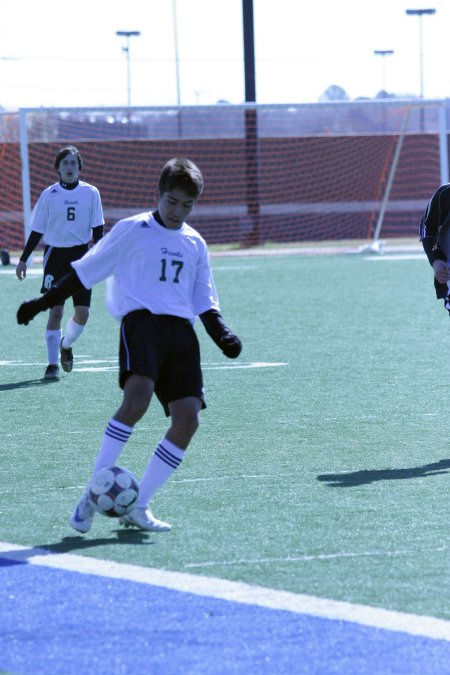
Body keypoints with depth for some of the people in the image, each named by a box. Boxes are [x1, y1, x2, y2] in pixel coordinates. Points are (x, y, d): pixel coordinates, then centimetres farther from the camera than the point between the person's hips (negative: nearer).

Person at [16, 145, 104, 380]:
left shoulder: (91, 193, 1)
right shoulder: (49, 195, -1)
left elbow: (97, 229, 6)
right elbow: (37, 231, 6)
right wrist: (23, 260, 6)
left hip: (81, 255, 1)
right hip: (55, 255, -1)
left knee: (82, 312, -2)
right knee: (55, 311, -7)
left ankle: (66, 345, 28)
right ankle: (53, 363, -1)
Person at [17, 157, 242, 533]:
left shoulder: (195, 244, 20)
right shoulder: (132, 230, 6)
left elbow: (205, 301, 23)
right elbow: (85, 272, 9)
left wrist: (222, 334, 4)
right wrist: (42, 303, 5)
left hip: (181, 332, 5)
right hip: (141, 321, -5)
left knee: (188, 417, -12)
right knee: (137, 397, -30)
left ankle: (138, 507, -3)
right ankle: (93, 494, -22)